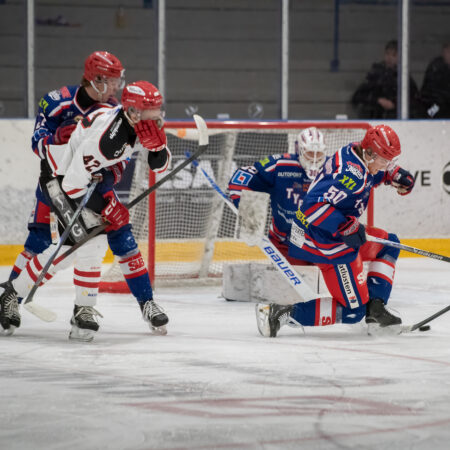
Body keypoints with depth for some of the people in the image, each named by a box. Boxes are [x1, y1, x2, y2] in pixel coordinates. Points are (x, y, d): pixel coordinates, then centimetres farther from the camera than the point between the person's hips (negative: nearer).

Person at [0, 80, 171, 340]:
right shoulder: (106, 137, -37)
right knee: (92, 240, -17)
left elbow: (160, 166, -3)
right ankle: (84, 311, -4)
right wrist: (104, 207, -19)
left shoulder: (140, 121, -13)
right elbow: (73, 184, -31)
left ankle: (146, 301, 14)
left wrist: (158, 145, -25)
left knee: (121, 235, 5)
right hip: (61, 177, -8)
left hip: (91, 175, 8)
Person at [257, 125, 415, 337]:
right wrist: (346, 227, -34)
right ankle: (284, 312, -14)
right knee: (353, 310, -5)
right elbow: (314, 205, -34)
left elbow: (380, 169, 30)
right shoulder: (351, 174, -26)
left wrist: (396, 174, 10)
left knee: (389, 244, 23)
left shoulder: (358, 154, 5)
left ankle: (375, 309, 14)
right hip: (327, 243, -11)